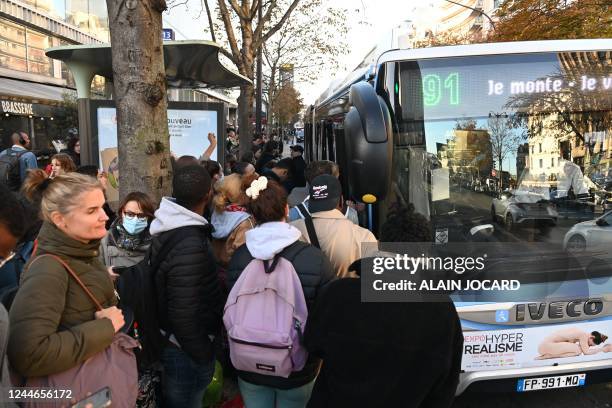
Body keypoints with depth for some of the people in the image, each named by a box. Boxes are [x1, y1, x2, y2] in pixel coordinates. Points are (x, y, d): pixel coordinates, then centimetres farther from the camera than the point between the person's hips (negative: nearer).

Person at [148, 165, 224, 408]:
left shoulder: (169, 226, -1)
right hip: (186, 348, -8)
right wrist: (204, 355, -17)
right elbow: (184, 313, -29)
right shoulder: (189, 245, -30)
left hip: (168, 338, 8)